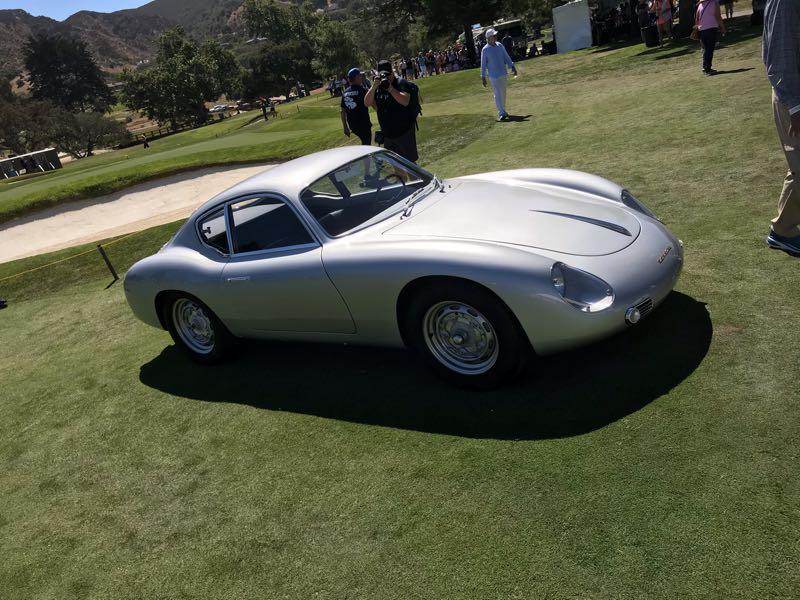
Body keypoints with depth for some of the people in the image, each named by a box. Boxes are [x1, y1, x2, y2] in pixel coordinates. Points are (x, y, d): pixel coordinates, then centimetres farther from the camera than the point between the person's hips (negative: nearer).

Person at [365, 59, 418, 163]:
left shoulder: (401, 83, -8)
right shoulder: (377, 87, 9)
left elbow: (405, 101, -24)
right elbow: (367, 103, -3)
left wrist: (390, 88, -29)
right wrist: (373, 87, -17)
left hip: (404, 132, -6)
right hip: (387, 134, 6)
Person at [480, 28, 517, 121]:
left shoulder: (500, 45, 6)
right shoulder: (485, 50, -9)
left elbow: (506, 57, 12)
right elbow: (483, 64, -6)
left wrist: (512, 66, 6)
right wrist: (483, 77, -7)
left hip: (504, 74, 6)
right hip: (493, 76, -6)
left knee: (503, 94, 13)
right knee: (498, 95, -8)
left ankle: (503, 111, 25)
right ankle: (502, 113, -9)